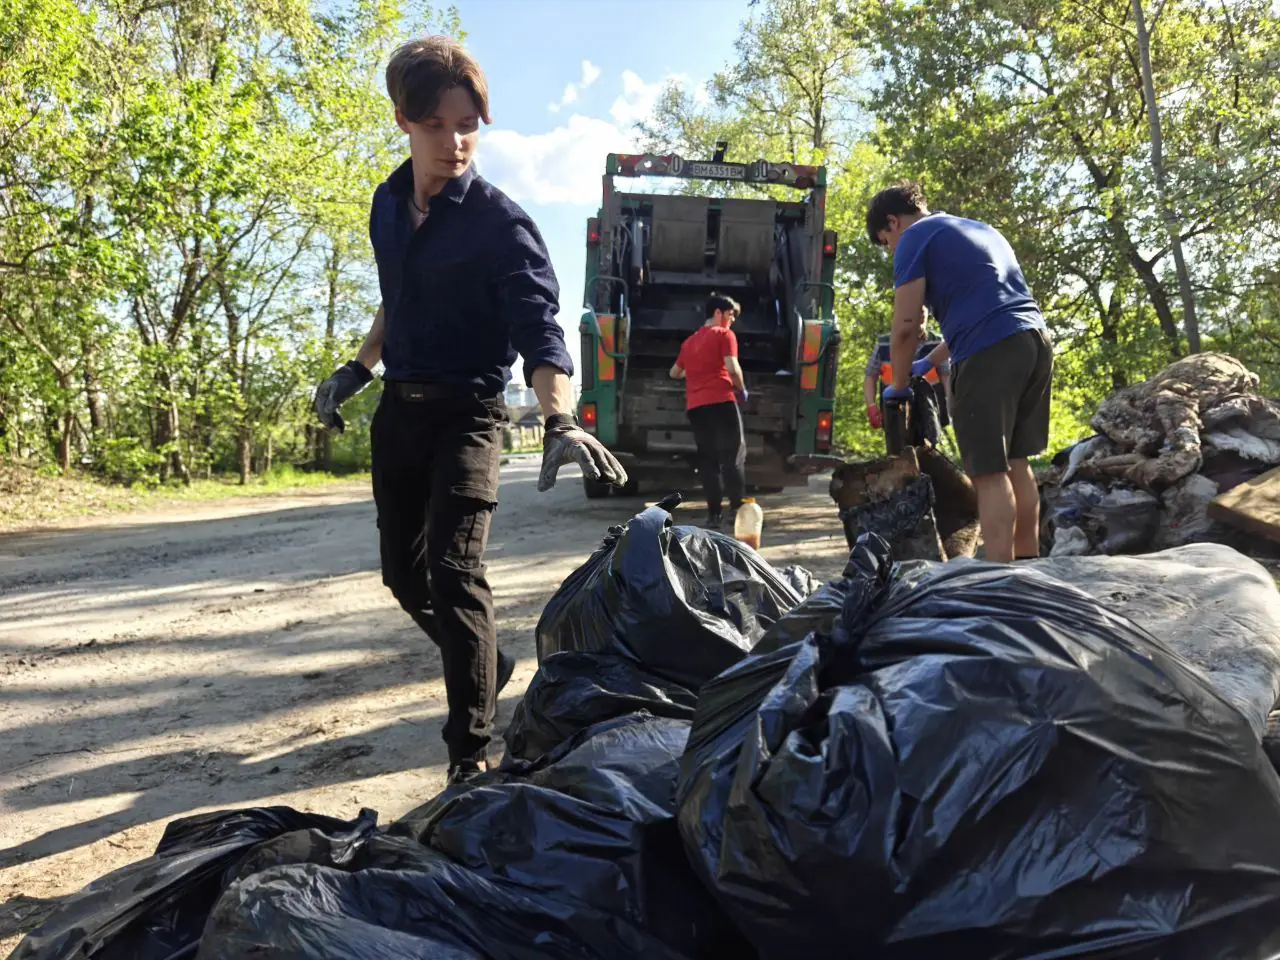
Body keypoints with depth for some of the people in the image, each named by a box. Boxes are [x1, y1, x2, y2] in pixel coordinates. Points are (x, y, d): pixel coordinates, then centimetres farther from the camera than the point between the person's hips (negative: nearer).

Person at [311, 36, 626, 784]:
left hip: (466, 414, -7)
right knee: (404, 570, 12)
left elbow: (539, 329, -25)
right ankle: (489, 667, 36)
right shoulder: (388, 204, 7)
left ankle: (473, 750, -3)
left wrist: (561, 421, -40)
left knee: (454, 572, -15)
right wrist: (358, 369, 18)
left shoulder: (500, 222, -14)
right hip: (398, 408, 7)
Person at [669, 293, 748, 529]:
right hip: (721, 401, -6)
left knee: (706, 459, 7)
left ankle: (714, 513, 4)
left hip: (695, 406, 6)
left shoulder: (689, 342, 24)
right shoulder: (724, 335, 3)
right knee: (734, 454, -2)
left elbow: (674, 373, 34)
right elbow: (732, 367, -12)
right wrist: (742, 389, 4)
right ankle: (737, 507, -9)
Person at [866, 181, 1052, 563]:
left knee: (990, 472, -7)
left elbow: (907, 324, -4)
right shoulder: (978, 228, 29)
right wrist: (929, 362, 39)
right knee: (1016, 463, 16)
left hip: (990, 352, -8)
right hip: (1035, 340, 8)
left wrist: (898, 385, 10)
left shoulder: (915, 237, 4)